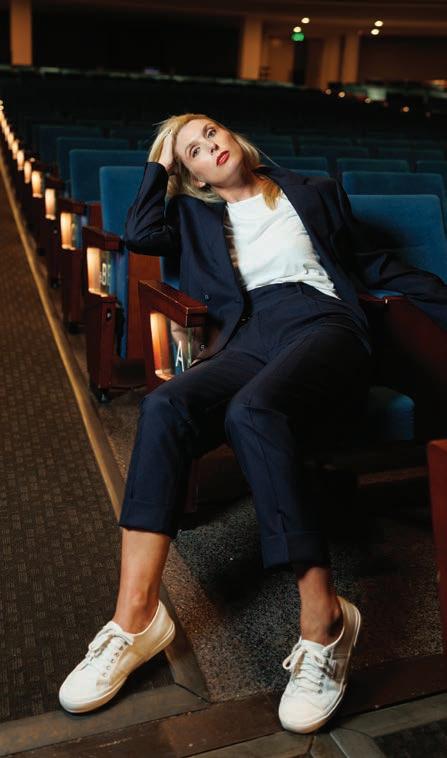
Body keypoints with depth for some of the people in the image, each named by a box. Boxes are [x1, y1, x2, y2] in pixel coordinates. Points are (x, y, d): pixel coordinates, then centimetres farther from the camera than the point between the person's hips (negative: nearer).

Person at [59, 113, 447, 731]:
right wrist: (160, 165, 19)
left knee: (252, 409, -37)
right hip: (248, 341, 3)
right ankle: (136, 617, -29)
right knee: (164, 406, -30)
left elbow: (378, 266, 22)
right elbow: (141, 234, 7)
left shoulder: (315, 194, 24)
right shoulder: (197, 216, 27)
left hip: (322, 327, -2)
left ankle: (325, 618, -31)